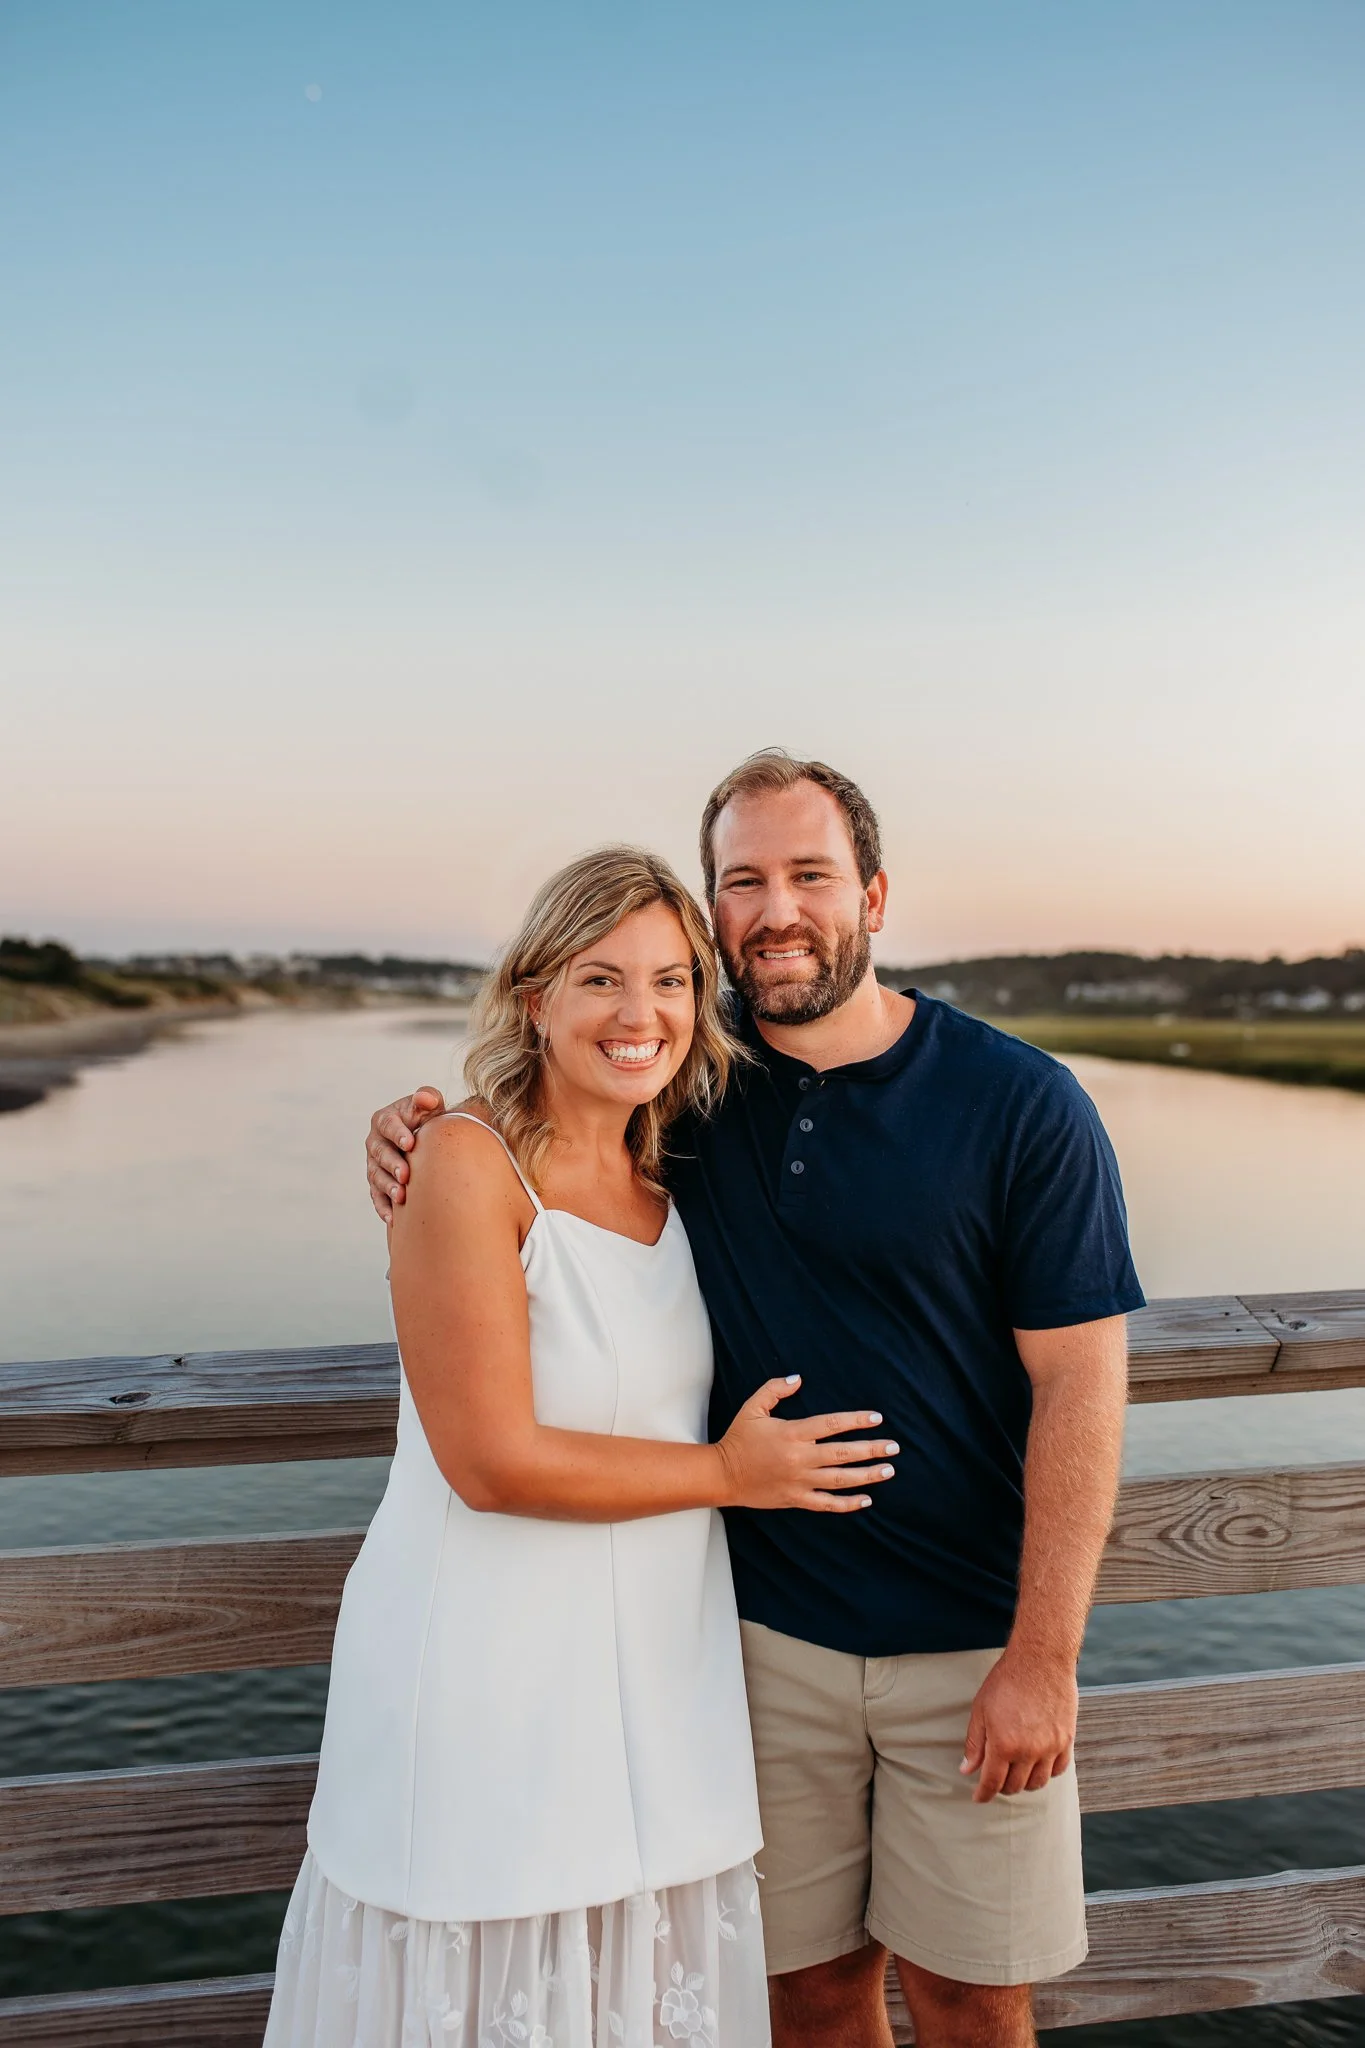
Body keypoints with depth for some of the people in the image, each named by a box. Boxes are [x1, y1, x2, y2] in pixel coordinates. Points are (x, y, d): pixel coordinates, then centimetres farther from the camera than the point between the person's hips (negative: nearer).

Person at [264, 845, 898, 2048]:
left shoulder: (671, 1174, 2)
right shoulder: (466, 1162, -17)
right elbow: (493, 1462, -20)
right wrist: (727, 1475, -11)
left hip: (656, 1655, 6)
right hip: (490, 1665, -6)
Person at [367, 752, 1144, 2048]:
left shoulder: (1022, 1106, -11)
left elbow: (1079, 1383, -11)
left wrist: (1042, 1655, -13)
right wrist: (417, 1127, -8)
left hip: (970, 1641, -2)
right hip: (768, 1629, 2)